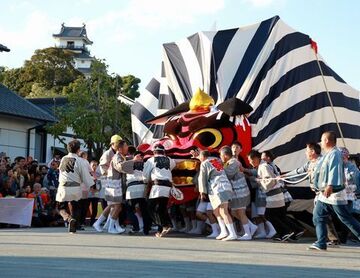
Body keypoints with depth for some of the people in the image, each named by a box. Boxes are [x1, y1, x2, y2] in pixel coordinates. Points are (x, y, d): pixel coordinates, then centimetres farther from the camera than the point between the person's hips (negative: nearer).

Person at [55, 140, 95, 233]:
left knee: (62, 208, 14)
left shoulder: (63, 159, 6)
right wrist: (91, 185, 9)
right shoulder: (80, 161, -7)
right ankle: (73, 228, 9)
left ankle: (69, 218, -16)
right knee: (75, 207, 17)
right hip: (75, 188, -2)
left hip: (63, 187, 2)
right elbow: (85, 176, -6)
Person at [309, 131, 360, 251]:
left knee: (346, 218, -5)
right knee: (318, 217, 6)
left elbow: (334, 170, -31)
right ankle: (321, 244, 7)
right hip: (324, 194, 10)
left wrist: (330, 186, -42)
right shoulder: (327, 155, 15)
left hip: (335, 193, -10)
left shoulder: (335, 154, -17)